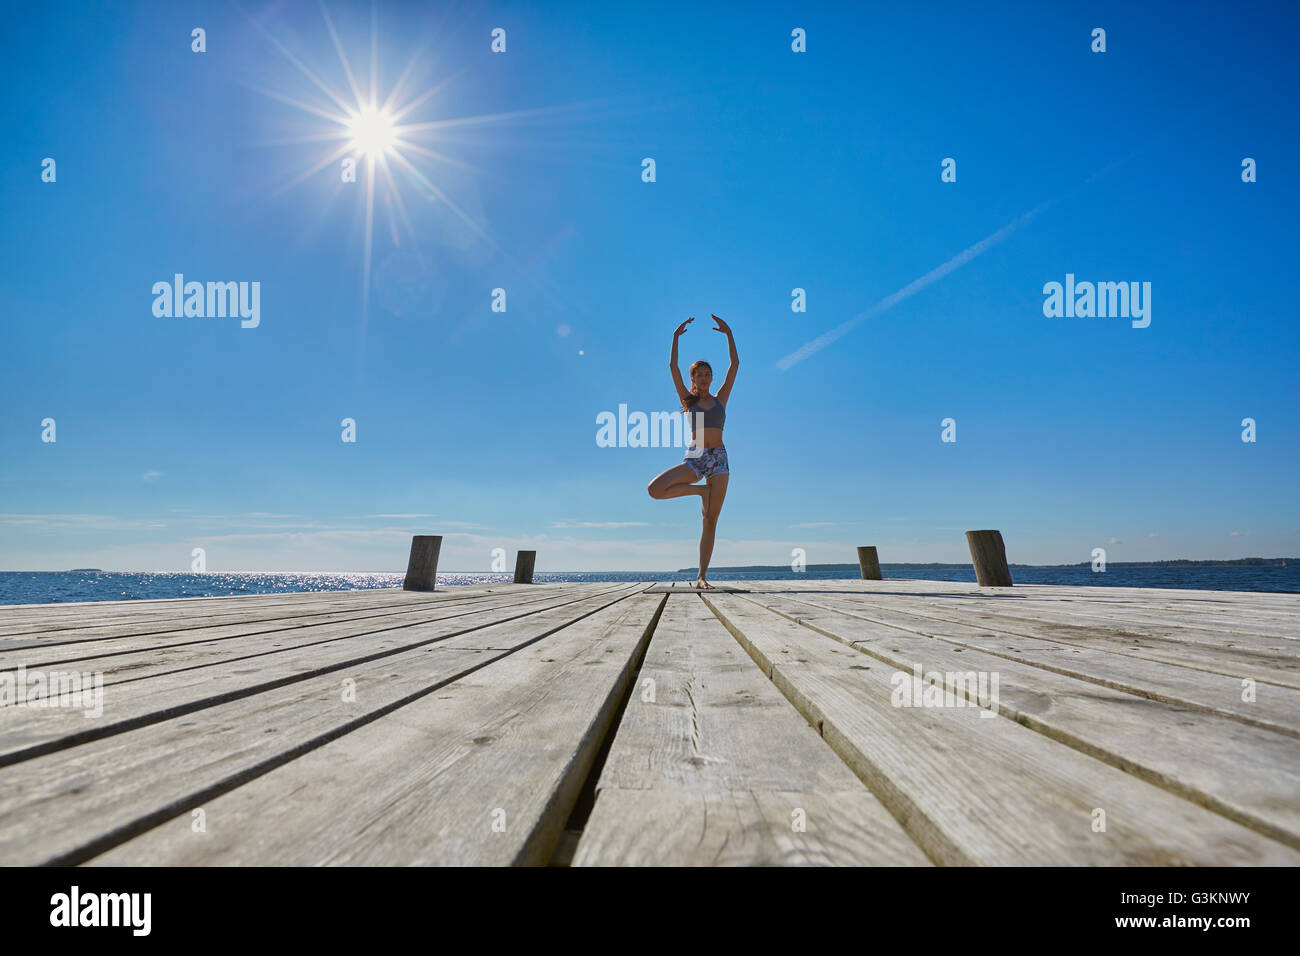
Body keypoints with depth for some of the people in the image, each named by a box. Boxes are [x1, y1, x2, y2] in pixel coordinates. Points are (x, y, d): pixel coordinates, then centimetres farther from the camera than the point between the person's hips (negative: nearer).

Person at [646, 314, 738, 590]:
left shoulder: (720, 399, 13)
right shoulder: (688, 401, 11)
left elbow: (735, 364, 7)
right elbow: (673, 366, 4)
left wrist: (728, 334, 2)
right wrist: (676, 337, -2)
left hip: (719, 458, 0)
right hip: (694, 458, 0)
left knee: (710, 521, -4)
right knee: (655, 489, -22)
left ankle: (702, 576, -1)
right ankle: (702, 490, -1)